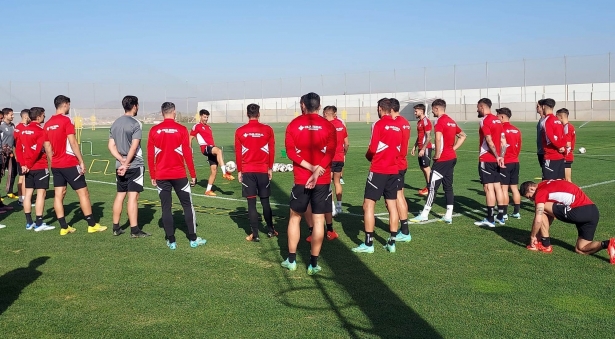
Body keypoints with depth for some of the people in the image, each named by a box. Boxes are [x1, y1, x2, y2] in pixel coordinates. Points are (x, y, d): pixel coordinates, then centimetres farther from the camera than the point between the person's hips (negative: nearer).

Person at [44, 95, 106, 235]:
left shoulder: (48, 124, 10)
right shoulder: (66, 121, -11)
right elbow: (73, 143, -16)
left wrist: (53, 162, 20)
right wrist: (81, 161, -12)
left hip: (55, 165, 7)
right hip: (69, 164, -7)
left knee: (58, 194, 7)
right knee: (83, 192, 1)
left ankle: (64, 227, 10)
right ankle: (92, 225, 5)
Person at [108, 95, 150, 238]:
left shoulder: (115, 123, 11)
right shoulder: (136, 124, -10)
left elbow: (111, 146, 7)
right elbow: (134, 147, -17)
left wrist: (122, 160, -3)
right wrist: (126, 164, -14)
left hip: (120, 166, 7)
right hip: (135, 165, -7)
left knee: (120, 195, 13)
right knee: (133, 196, -6)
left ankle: (116, 228, 19)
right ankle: (134, 230, -4)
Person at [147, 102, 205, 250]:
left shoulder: (154, 131, 0)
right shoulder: (181, 129, -6)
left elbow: (150, 155, 1)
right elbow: (187, 154, -6)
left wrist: (152, 176, 10)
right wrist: (193, 175, 2)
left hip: (161, 176, 2)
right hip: (179, 175, -2)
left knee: (166, 208, 7)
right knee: (187, 205, 9)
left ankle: (171, 241, 9)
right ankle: (193, 239, 12)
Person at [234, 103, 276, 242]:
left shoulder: (240, 131, -2)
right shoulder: (268, 130, -2)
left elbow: (238, 153, 2)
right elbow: (272, 151, 2)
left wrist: (239, 171, 10)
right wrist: (270, 168, 12)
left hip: (247, 171, 0)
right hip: (263, 170, 1)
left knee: (251, 203, 3)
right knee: (265, 201, 13)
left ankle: (255, 235, 4)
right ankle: (270, 230, 23)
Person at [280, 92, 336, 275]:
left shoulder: (293, 125, 1)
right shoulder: (328, 126, 0)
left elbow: (290, 152, -6)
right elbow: (330, 153, -11)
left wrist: (311, 167, -10)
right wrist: (316, 172, -17)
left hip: (301, 179, 1)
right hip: (322, 180, 0)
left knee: (295, 217, 15)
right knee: (318, 220, 2)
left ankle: (291, 260, 21)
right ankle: (313, 264, 6)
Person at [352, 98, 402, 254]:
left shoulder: (378, 124, -10)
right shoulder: (398, 126, 8)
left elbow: (373, 148, -14)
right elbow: (399, 149, 12)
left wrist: (368, 156, 5)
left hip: (378, 171, -6)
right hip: (394, 170, 6)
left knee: (368, 205, 1)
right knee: (392, 205, 9)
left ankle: (368, 244, 1)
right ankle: (392, 242, 13)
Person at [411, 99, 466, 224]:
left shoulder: (440, 121, -13)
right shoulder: (451, 121, 13)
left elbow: (438, 138, -28)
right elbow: (463, 136, 22)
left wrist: (437, 155, -19)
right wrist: (453, 149, 15)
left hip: (442, 159, -8)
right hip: (452, 158, 9)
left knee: (432, 186, -2)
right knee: (448, 187, 10)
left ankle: (424, 214, 4)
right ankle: (448, 216, 10)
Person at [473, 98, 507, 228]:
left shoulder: (484, 121, -13)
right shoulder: (497, 120, 13)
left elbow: (489, 141, -20)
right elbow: (503, 141, 11)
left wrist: (497, 156, -14)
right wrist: (501, 156, 7)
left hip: (486, 159, -8)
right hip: (496, 159, 8)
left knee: (488, 187, -5)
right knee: (497, 186, 12)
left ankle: (490, 219, -3)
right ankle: (500, 216, 19)